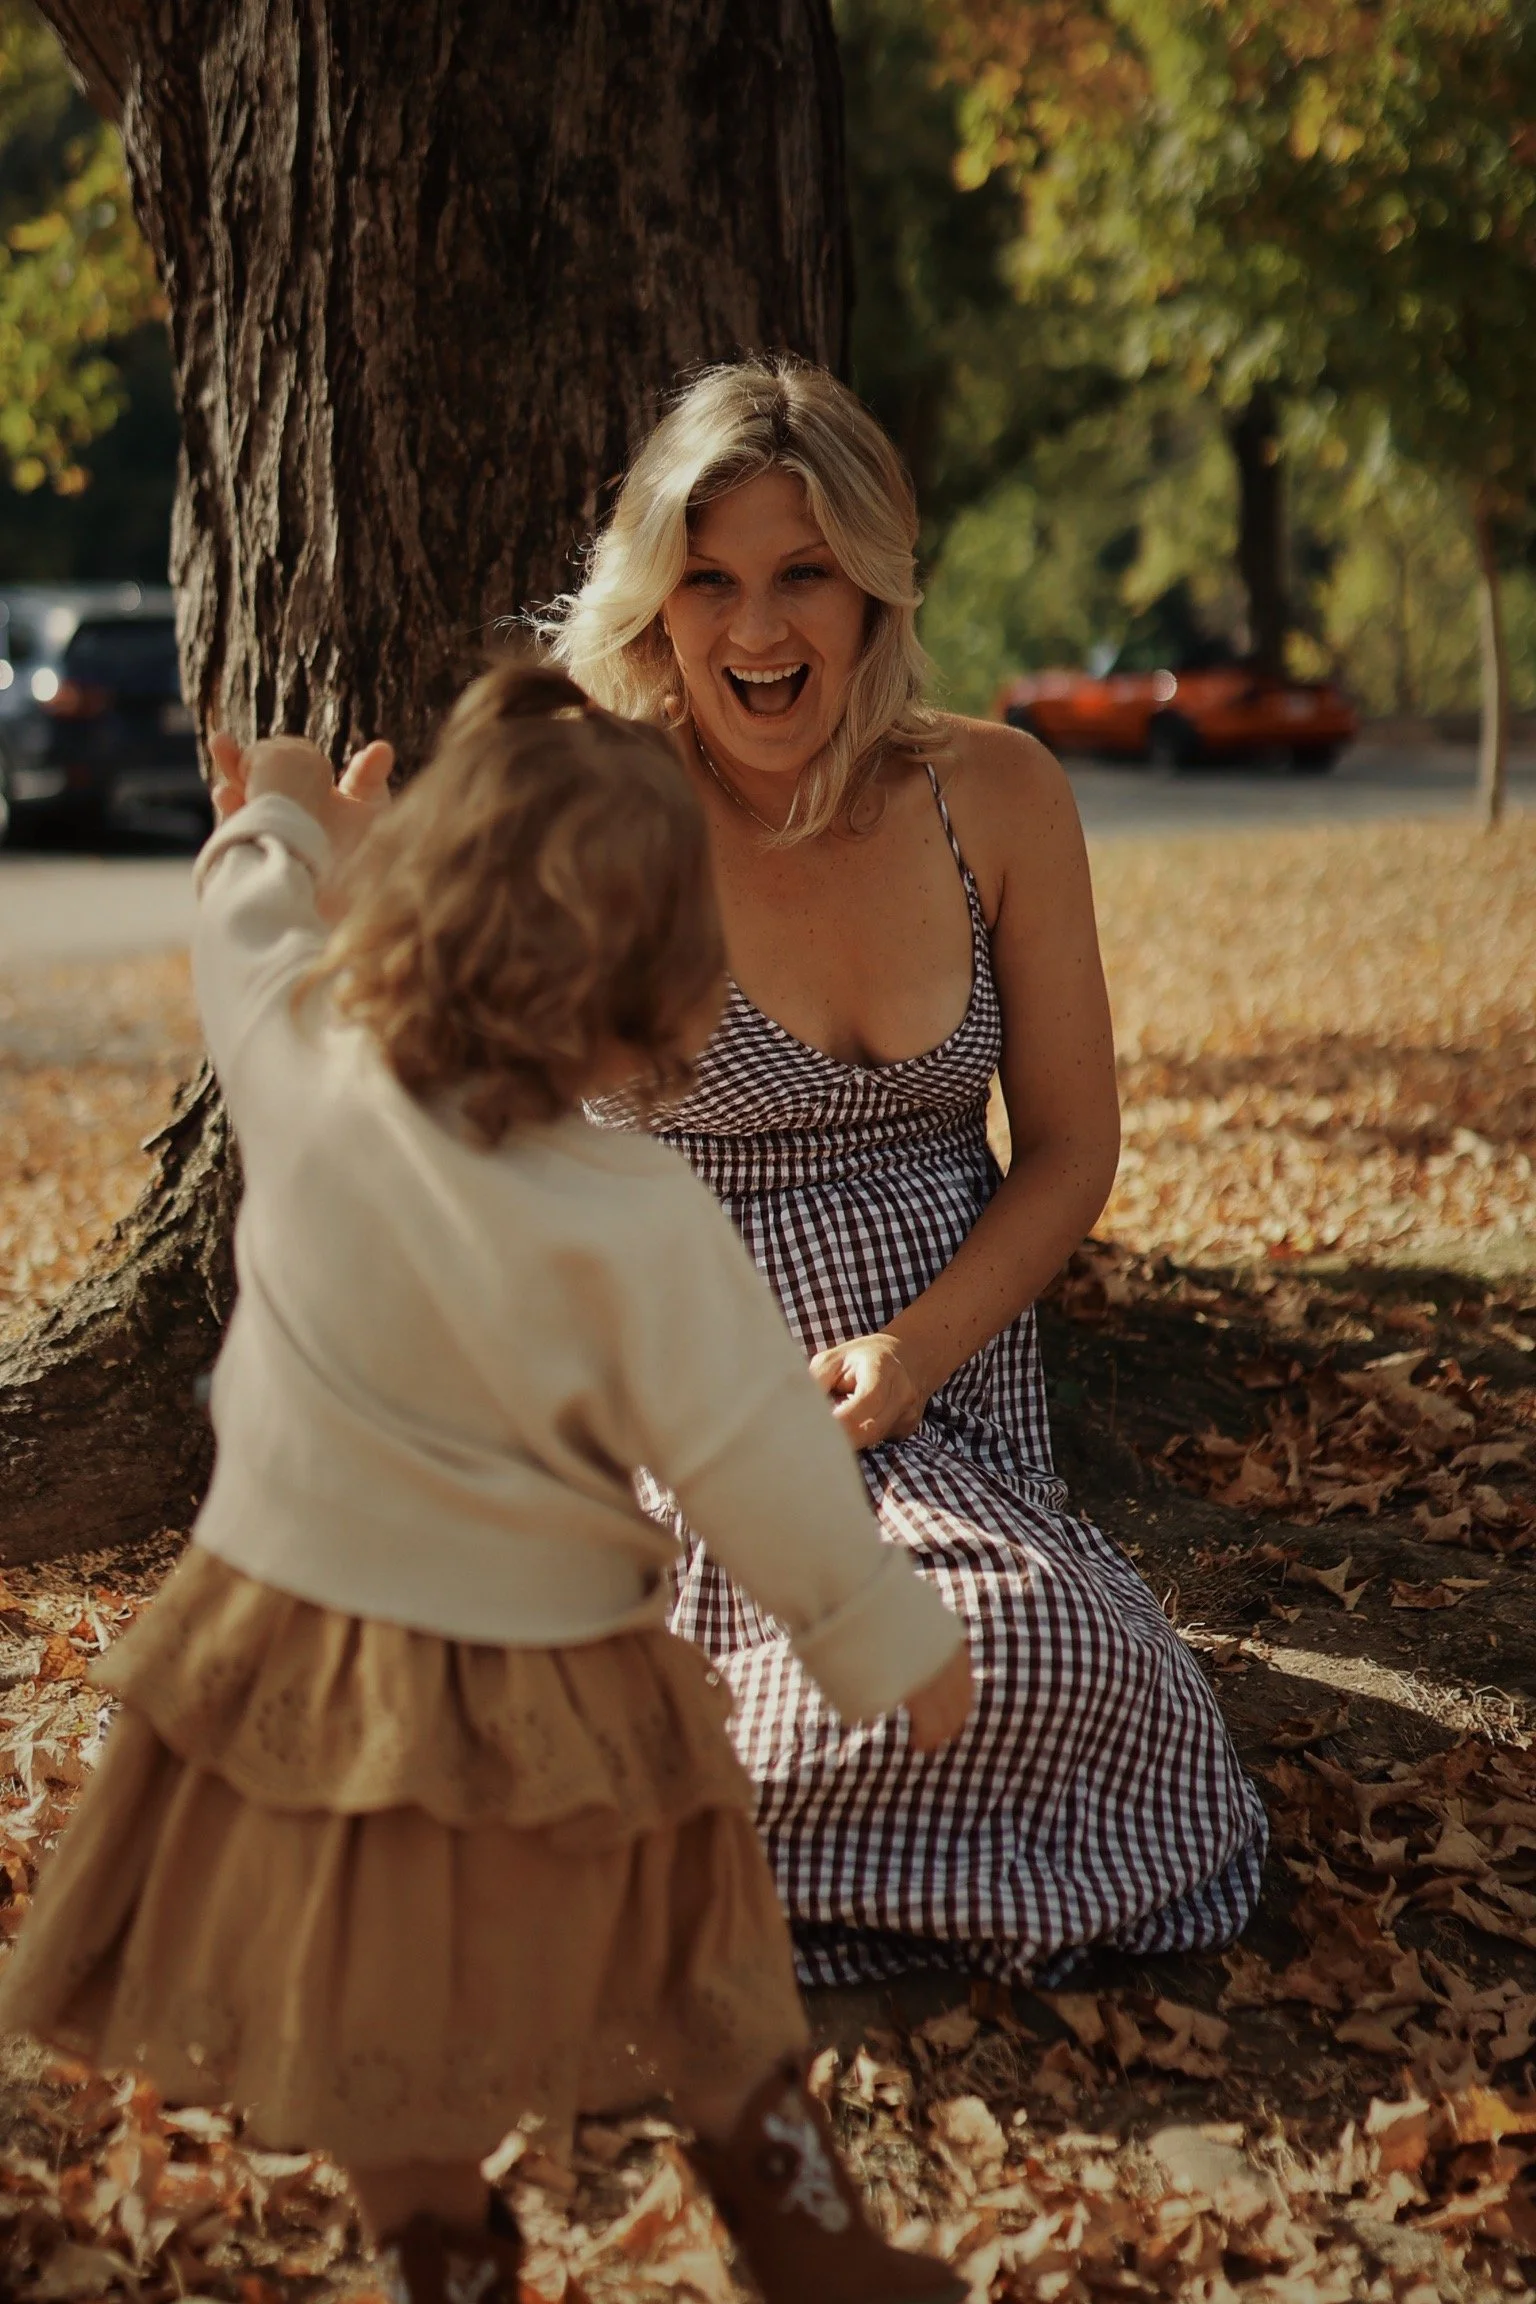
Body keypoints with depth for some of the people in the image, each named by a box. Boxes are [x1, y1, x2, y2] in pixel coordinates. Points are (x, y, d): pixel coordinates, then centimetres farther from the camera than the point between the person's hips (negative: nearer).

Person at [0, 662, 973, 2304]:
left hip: (295, 1628, 3)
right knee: (703, 2020, 17)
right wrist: (891, 1642, 0)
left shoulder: (302, 1067, -15)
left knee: (383, 2047, 19)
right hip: (538, 1681, -3)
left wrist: (281, 820, 30)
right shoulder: (634, 1226, -24)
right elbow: (755, 1461, -15)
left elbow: (249, 928, 9)